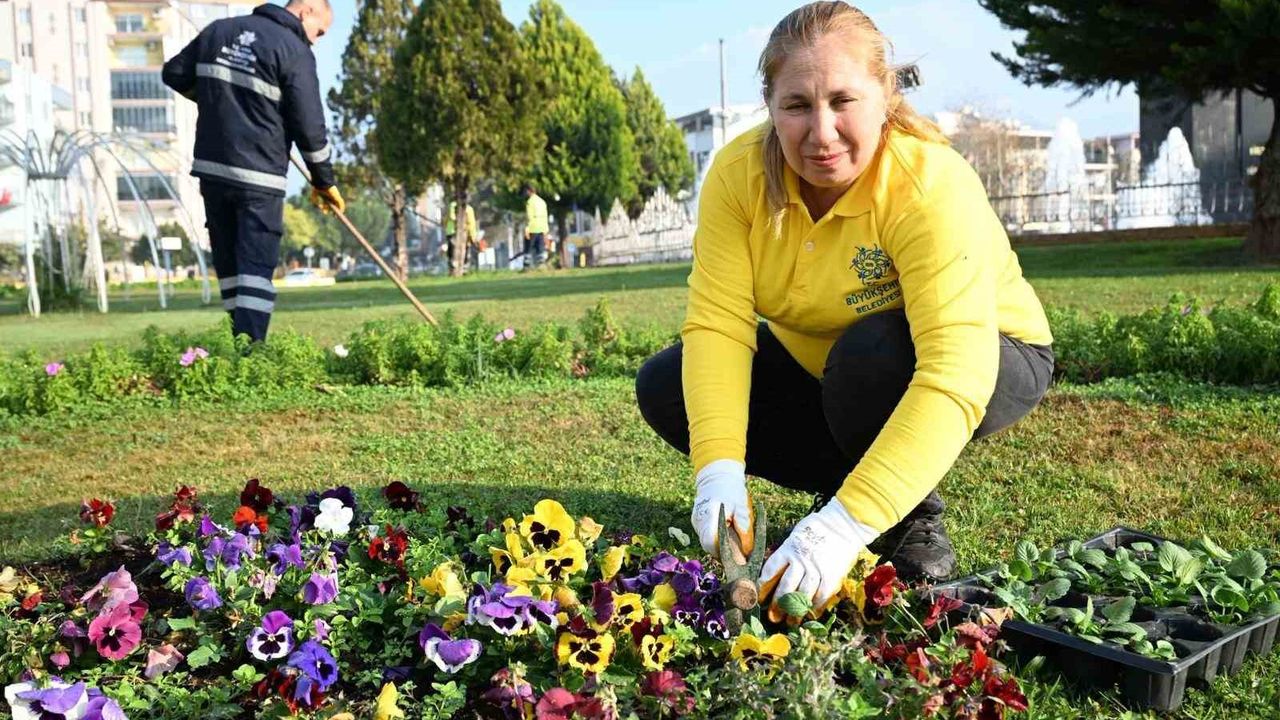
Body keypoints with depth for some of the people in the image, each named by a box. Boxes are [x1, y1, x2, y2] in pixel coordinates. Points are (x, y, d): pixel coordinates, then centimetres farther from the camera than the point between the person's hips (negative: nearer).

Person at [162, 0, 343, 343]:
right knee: (257, 268, -6)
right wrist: (323, 181, 0)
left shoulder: (219, 30, 11)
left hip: (212, 169, 6)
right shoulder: (295, 51, -7)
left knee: (228, 264, 13)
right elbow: (309, 127, -10)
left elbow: (174, 74, 17)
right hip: (259, 177, -6)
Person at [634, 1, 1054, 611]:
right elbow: (717, 320, -25)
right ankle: (842, 488, 1)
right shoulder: (739, 173, -19)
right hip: (818, 365, 5)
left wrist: (849, 522, -51)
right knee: (664, 388, -13)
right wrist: (719, 467, -39)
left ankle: (915, 516, -7)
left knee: (871, 355, -38)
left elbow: (953, 376, -42)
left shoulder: (934, 188, -32)